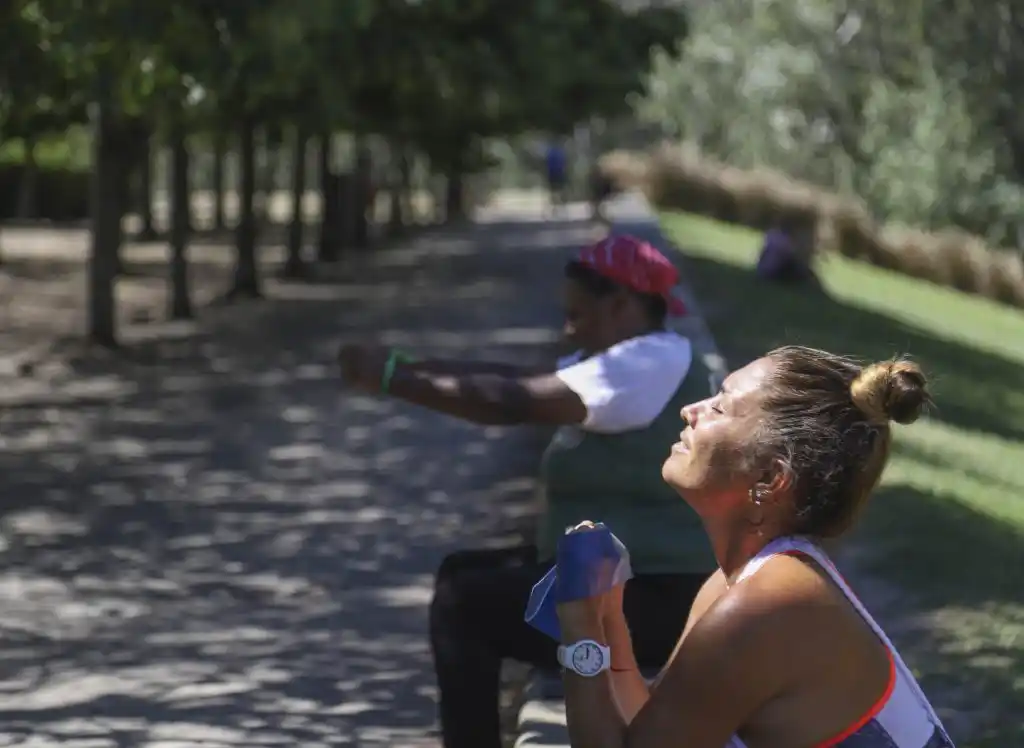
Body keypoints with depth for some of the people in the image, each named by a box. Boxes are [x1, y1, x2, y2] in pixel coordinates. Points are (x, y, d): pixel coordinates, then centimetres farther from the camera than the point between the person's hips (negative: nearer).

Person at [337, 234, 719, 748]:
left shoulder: (655, 362, -18)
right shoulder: (631, 361, 15)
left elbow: (512, 402, -23)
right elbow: (512, 378, 9)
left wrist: (392, 379, -17)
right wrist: (402, 366, -2)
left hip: (657, 600, -11)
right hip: (619, 576, 11)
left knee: (462, 605, -14)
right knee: (462, 573, 15)